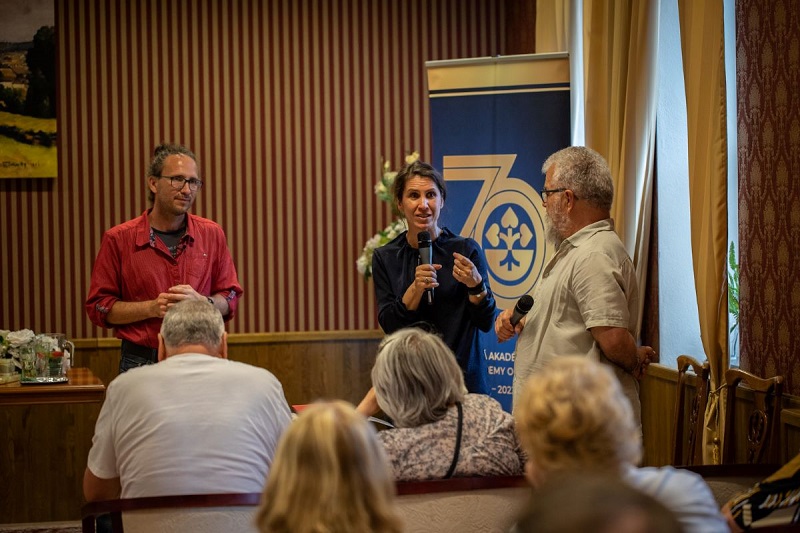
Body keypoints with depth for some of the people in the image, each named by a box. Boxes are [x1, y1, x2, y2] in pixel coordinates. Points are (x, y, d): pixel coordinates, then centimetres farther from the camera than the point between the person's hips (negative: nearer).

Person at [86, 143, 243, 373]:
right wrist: (152, 308, -13)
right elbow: (98, 307, 0)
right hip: (141, 362, -2)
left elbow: (230, 300, 11)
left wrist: (201, 302, -11)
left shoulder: (212, 235, 7)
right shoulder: (118, 239, 0)